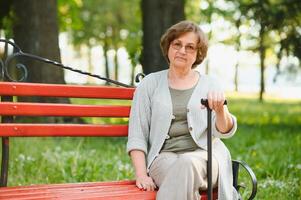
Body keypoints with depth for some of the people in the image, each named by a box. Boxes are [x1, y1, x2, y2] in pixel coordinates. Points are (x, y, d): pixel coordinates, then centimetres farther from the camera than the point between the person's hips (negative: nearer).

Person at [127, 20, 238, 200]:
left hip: (205, 157, 1)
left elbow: (225, 131, 0)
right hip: (164, 157, -1)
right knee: (183, 170, -36)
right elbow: (137, 136, 6)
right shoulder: (150, 84, 12)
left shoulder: (210, 85, 13)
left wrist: (220, 110, -23)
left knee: (188, 164, -35)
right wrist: (141, 174, -9)